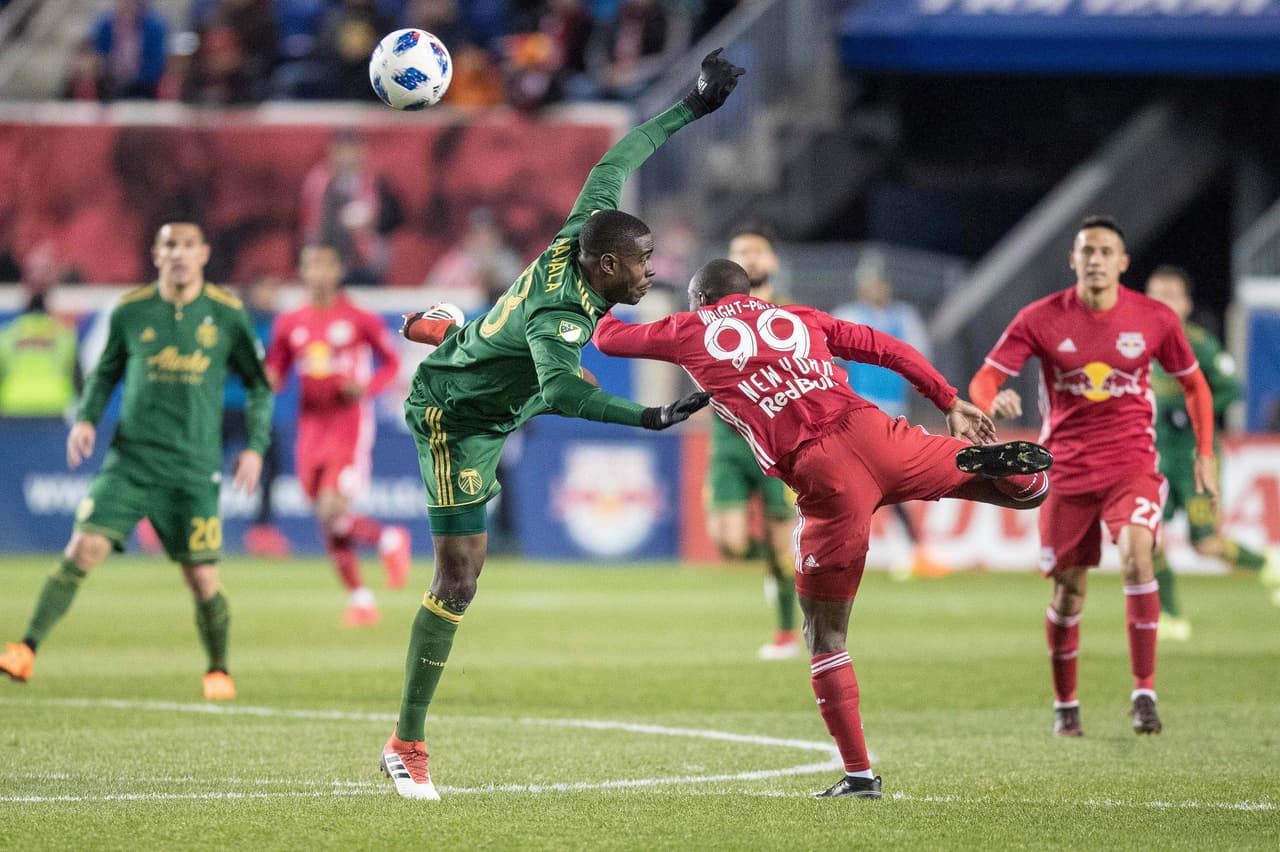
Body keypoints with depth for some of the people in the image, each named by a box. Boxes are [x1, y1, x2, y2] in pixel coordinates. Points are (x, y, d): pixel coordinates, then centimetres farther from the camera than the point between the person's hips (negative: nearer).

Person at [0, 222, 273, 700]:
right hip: (130, 459, 1)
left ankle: (218, 670, 22)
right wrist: (86, 419, 0)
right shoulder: (131, 311, 4)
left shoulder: (227, 315, 1)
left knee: (203, 580, -2)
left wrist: (255, 446, 2)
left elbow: (258, 386, 11)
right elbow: (105, 374, 17)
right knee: (83, 548, -16)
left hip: (194, 470, 0)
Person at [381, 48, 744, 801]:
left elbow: (613, 163, -3)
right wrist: (649, 418, -72)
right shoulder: (561, 314, -42)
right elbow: (561, 390, -61)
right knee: (461, 576, -11)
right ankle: (406, 744, -6)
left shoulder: (579, 239, -19)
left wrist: (692, 108, 2)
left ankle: (440, 330, 86)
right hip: (457, 423, -9)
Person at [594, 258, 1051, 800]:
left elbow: (609, 338, 34)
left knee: (824, 636, 11)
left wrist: (602, 315, 56)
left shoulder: (691, 332, 18)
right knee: (1030, 488, 15)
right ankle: (988, 462, -20)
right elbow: (888, 350, 21)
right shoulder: (798, 318, 26)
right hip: (871, 431, 3)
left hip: (821, 474, -3)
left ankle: (859, 774, 6)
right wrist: (950, 403, 25)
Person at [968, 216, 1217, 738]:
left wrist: (1204, 455, 7)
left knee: (1136, 554, -26)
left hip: (1131, 464, -1)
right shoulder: (1041, 319, -6)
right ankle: (1065, 706, 24)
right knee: (1068, 591, 4)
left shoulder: (1154, 319, -3)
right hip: (1066, 469, 1)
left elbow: (1194, 384, 11)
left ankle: (1144, 694, -23)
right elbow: (985, 378, -7)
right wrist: (993, 402, -31)